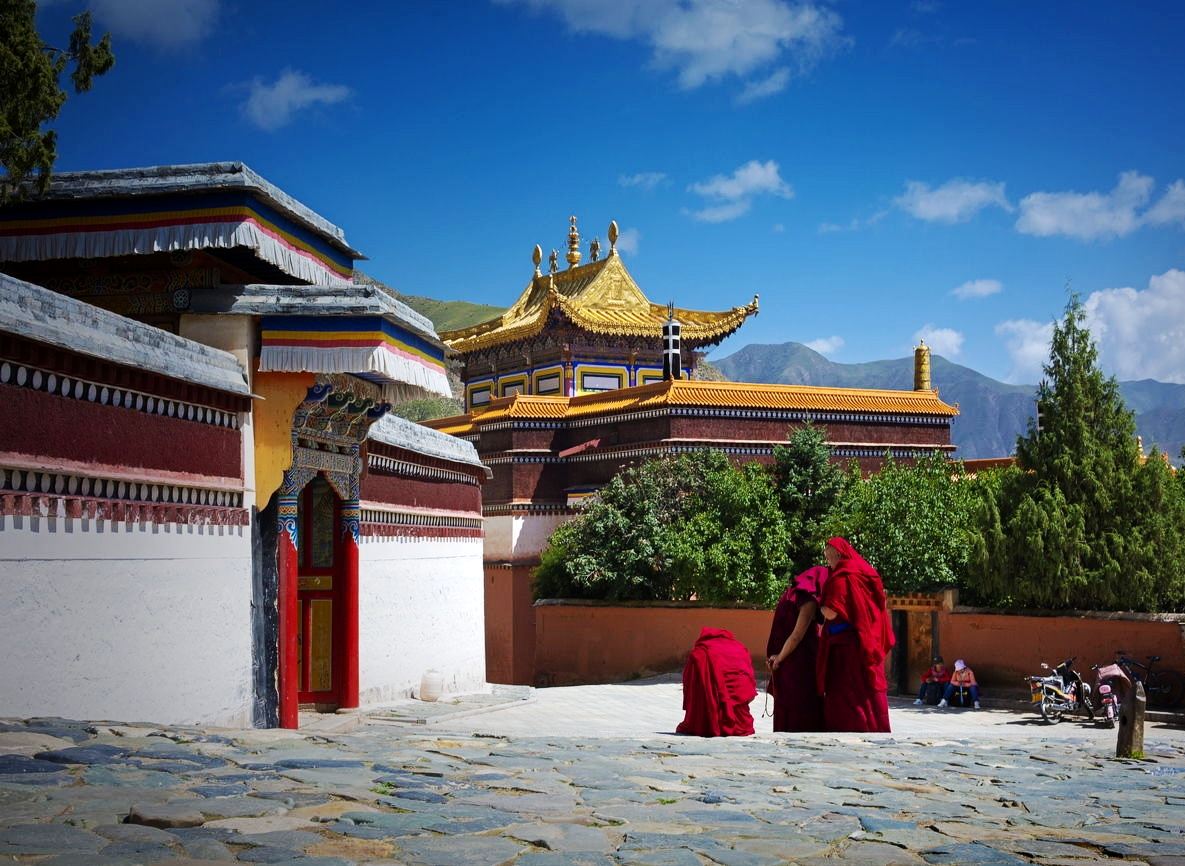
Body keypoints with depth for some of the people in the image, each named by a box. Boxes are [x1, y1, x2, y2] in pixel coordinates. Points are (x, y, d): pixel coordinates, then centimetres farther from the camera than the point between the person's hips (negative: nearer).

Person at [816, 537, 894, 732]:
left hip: (846, 648, -8)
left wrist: (820, 604, 1)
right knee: (869, 694, 10)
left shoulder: (841, 577, -12)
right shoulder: (867, 574, 12)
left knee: (844, 698, -4)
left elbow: (831, 613, -18)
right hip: (869, 647, 8)